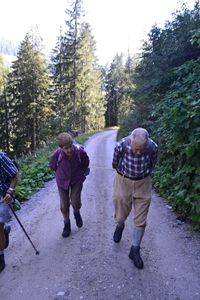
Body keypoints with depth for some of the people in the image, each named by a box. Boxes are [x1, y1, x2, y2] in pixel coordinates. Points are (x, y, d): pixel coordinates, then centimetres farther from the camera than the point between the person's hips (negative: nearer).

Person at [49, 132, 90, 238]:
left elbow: (86, 163, -3)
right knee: (64, 205, 8)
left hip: (77, 180, 0)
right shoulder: (56, 154, -29)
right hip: (62, 181, 1)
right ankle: (67, 224, 33)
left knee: (75, 202, -4)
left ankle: (77, 214, 33)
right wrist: (61, 173, 7)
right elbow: (52, 165, -3)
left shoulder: (80, 152, -28)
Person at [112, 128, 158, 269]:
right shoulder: (121, 146, -25)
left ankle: (135, 250, 26)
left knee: (141, 220, 5)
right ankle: (120, 226, 50)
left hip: (143, 183, 1)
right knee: (121, 215, 13)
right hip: (123, 181, 0)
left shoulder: (153, 147, -21)